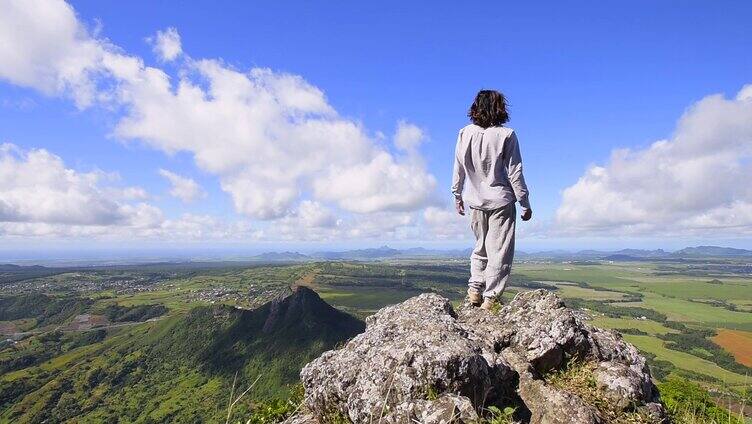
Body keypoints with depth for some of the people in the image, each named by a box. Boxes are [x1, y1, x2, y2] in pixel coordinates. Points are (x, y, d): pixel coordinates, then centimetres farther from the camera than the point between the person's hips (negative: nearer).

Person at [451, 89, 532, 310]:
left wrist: (457, 195, 17)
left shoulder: (465, 134, 0)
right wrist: (525, 203, 1)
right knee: (499, 251, 5)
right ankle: (490, 297, 8)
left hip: (475, 201, 4)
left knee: (481, 246, 20)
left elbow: (458, 169, 4)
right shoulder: (506, 135, -9)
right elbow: (514, 172, -7)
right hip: (501, 201, -4)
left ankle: (474, 288, 13)